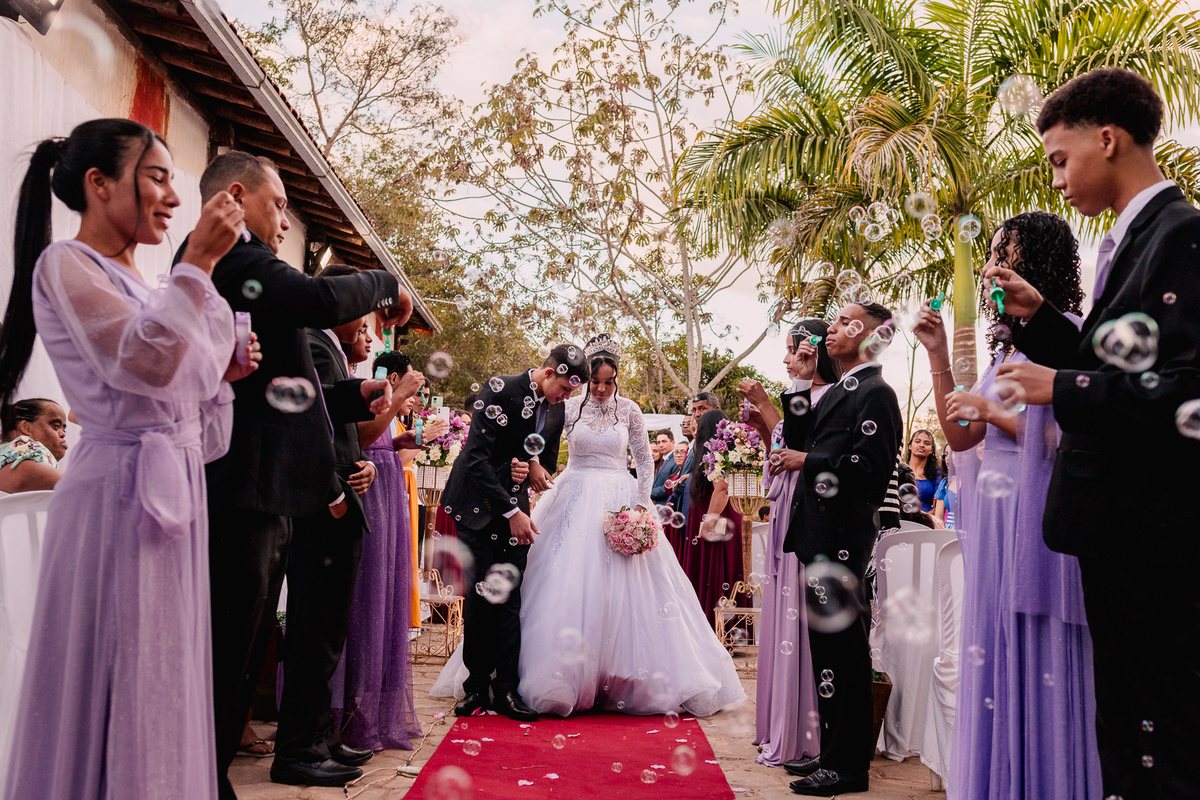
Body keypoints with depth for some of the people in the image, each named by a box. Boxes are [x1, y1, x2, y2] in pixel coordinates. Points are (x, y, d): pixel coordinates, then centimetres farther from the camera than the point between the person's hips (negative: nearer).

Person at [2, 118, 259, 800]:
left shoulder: (141, 287, 18)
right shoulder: (64, 265, -6)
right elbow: (145, 364, -22)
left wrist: (221, 373, 6)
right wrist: (199, 260, -20)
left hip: (174, 498, 8)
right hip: (121, 500, -8)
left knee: (165, 683, 13)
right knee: (119, 687, -1)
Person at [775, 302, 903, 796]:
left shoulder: (875, 393, -10)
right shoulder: (838, 392, 19)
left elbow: (869, 466, -20)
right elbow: (799, 441, 14)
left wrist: (808, 462, -12)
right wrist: (802, 384, 7)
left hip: (842, 538, -10)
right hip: (820, 536, 10)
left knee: (844, 651, -2)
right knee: (826, 649, 15)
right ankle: (832, 752, 27)